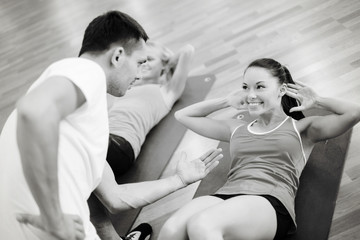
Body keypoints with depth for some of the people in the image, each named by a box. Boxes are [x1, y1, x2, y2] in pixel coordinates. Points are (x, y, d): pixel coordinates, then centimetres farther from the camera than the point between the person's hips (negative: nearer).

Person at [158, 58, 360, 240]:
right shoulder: (236, 129, 29)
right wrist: (228, 101, 35)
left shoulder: (301, 128, 19)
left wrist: (315, 101, 19)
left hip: (271, 203, -4)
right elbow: (183, 115, 38)